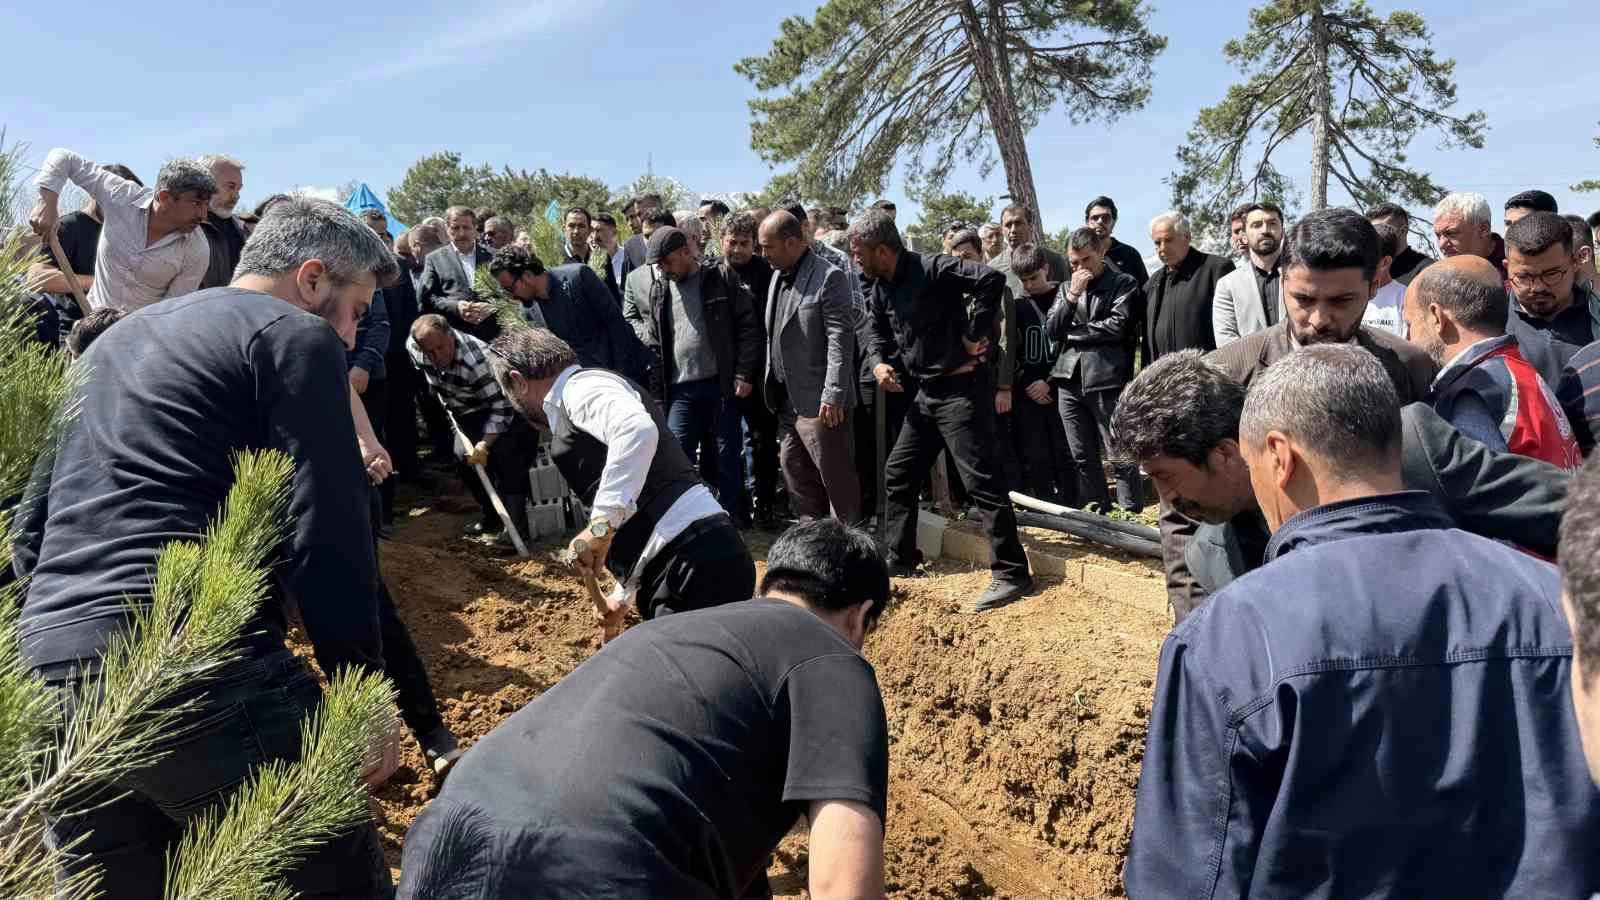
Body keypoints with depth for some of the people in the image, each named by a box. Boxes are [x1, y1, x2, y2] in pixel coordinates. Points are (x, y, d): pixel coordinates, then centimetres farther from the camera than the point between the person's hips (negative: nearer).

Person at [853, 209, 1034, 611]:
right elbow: (879, 333, 23)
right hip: (926, 393, 9)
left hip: (962, 387, -9)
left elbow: (992, 278, -29)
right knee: (897, 475, 14)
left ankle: (1011, 574, -1)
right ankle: (901, 559, 27)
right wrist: (879, 363, 3)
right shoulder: (880, 290, 8)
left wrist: (975, 335, -22)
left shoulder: (931, 268, -18)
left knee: (980, 480, -9)